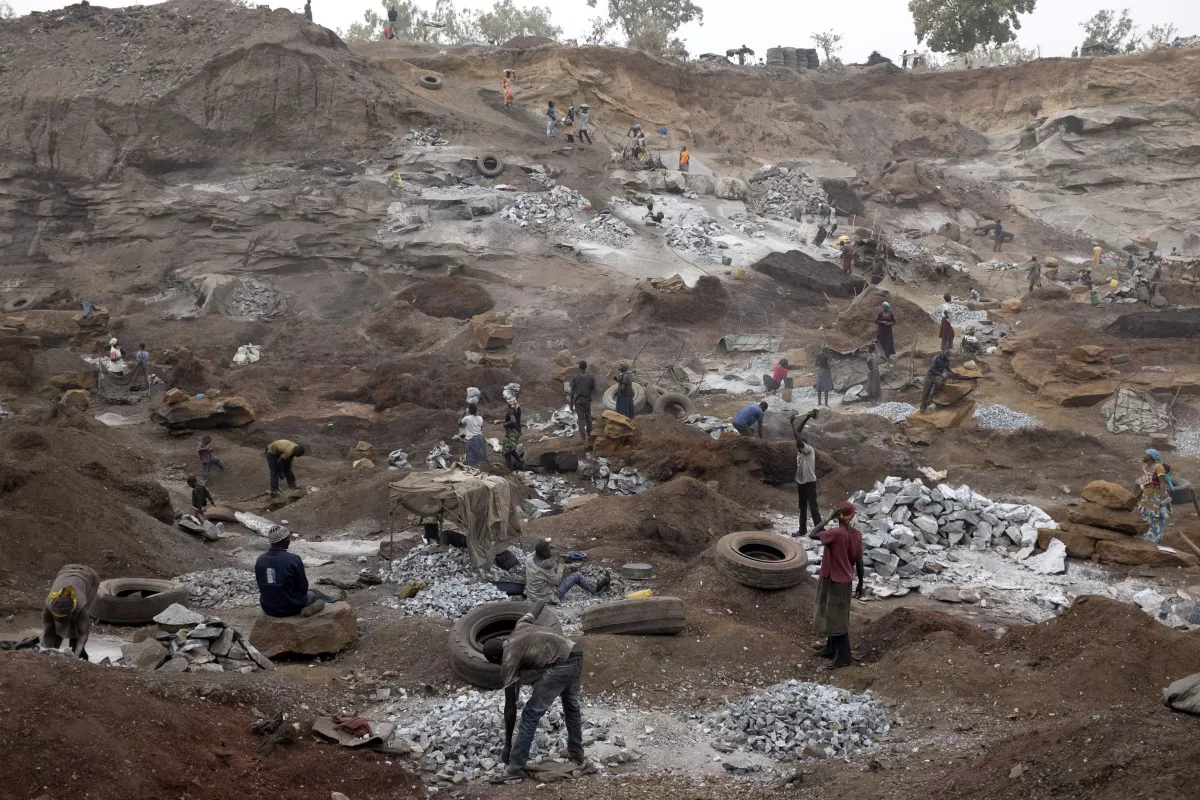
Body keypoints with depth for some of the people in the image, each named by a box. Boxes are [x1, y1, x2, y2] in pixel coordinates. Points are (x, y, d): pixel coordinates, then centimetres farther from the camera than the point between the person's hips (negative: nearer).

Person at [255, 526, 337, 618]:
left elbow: (261, 587, 5)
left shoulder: (260, 560, -7)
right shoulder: (293, 559, -21)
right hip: (291, 608, -5)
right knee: (313, 593, 26)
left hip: (268, 608, 5)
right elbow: (303, 587, -11)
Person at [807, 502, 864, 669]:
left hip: (834, 582, -8)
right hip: (844, 581, 8)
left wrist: (829, 518, -17)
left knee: (837, 619, 1)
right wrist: (860, 584, 14)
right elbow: (859, 563, 3)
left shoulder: (835, 533, -26)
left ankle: (844, 657, 8)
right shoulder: (856, 535, -3)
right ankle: (831, 649, 33)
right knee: (832, 616, 20)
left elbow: (812, 535, -16)